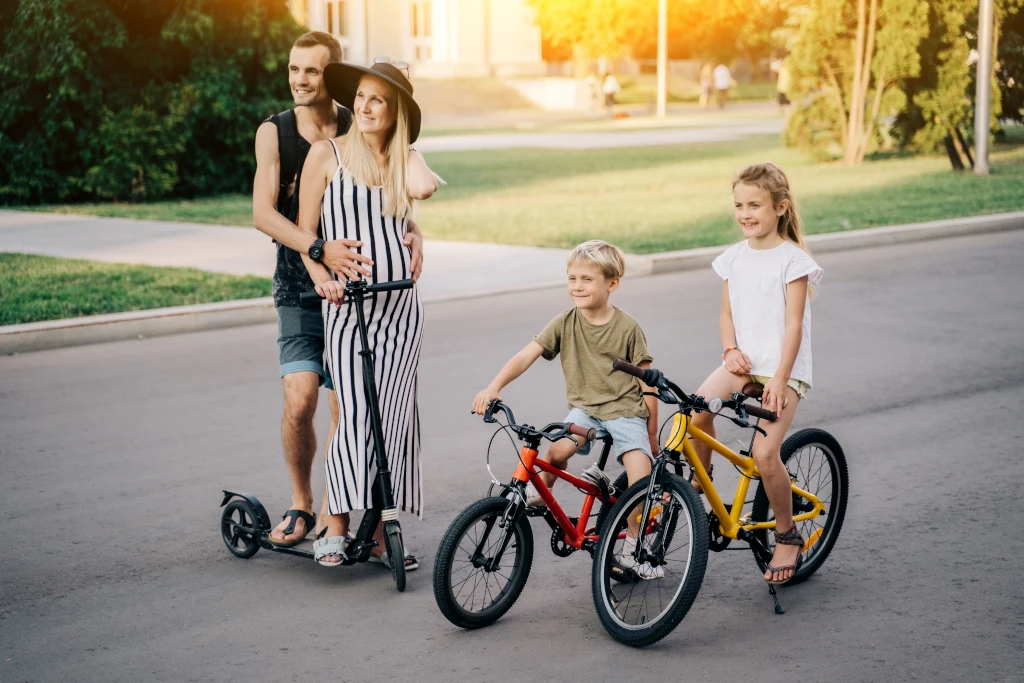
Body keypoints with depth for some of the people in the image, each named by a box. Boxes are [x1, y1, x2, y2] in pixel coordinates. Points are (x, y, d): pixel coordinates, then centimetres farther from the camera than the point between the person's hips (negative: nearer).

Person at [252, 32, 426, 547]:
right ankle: (301, 504, 10)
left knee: (346, 409, 0)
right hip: (299, 290, 0)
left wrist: (414, 233, -26)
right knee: (299, 400, -12)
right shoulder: (274, 132, -2)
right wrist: (320, 249, -29)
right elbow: (263, 213, -12)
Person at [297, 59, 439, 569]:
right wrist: (323, 277, -15)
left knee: (394, 416, 3)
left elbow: (423, 187, -14)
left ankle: (381, 532, 11)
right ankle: (334, 527, 0)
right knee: (356, 414, -12)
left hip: (400, 302, 3)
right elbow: (306, 228, 1)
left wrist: (398, 144, 1)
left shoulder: (405, 158, 10)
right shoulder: (327, 153, 2)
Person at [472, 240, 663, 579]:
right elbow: (526, 355, -9)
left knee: (641, 478, -20)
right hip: (584, 408, 2)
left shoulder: (628, 328, -6)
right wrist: (493, 387, -24)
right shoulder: (565, 323, -1)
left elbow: (646, 381, 0)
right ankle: (540, 491, 1)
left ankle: (633, 547, 0)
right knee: (557, 451, -29)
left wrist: (652, 432, 2)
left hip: (625, 410, -2)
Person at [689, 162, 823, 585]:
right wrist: (731, 351, -6)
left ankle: (786, 535, 3)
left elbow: (793, 324, -12)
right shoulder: (734, 258, 10)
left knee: (764, 453, -20)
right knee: (696, 411, -25)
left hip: (783, 368, -5)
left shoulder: (792, 259, -7)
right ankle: (701, 483, 1)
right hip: (743, 363, 5)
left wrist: (780, 378, -20)